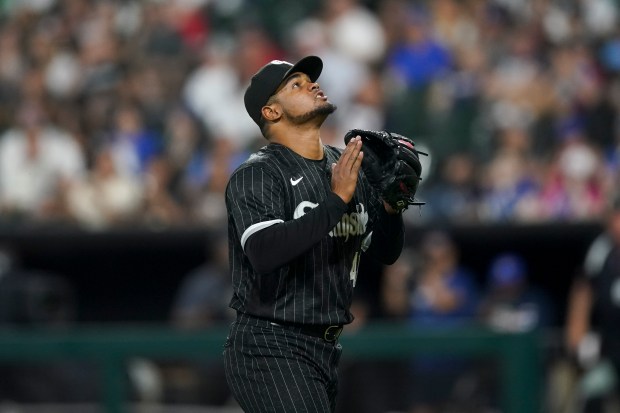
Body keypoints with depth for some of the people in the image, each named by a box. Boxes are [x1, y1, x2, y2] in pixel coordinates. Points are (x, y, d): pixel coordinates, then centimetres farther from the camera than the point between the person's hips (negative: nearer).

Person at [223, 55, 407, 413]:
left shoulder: (348, 169, 12)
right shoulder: (257, 175, -9)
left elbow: (386, 252, 14)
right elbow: (265, 253, -26)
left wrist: (392, 207, -6)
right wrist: (336, 200, -27)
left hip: (327, 349, 8)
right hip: (270, 351, -8)